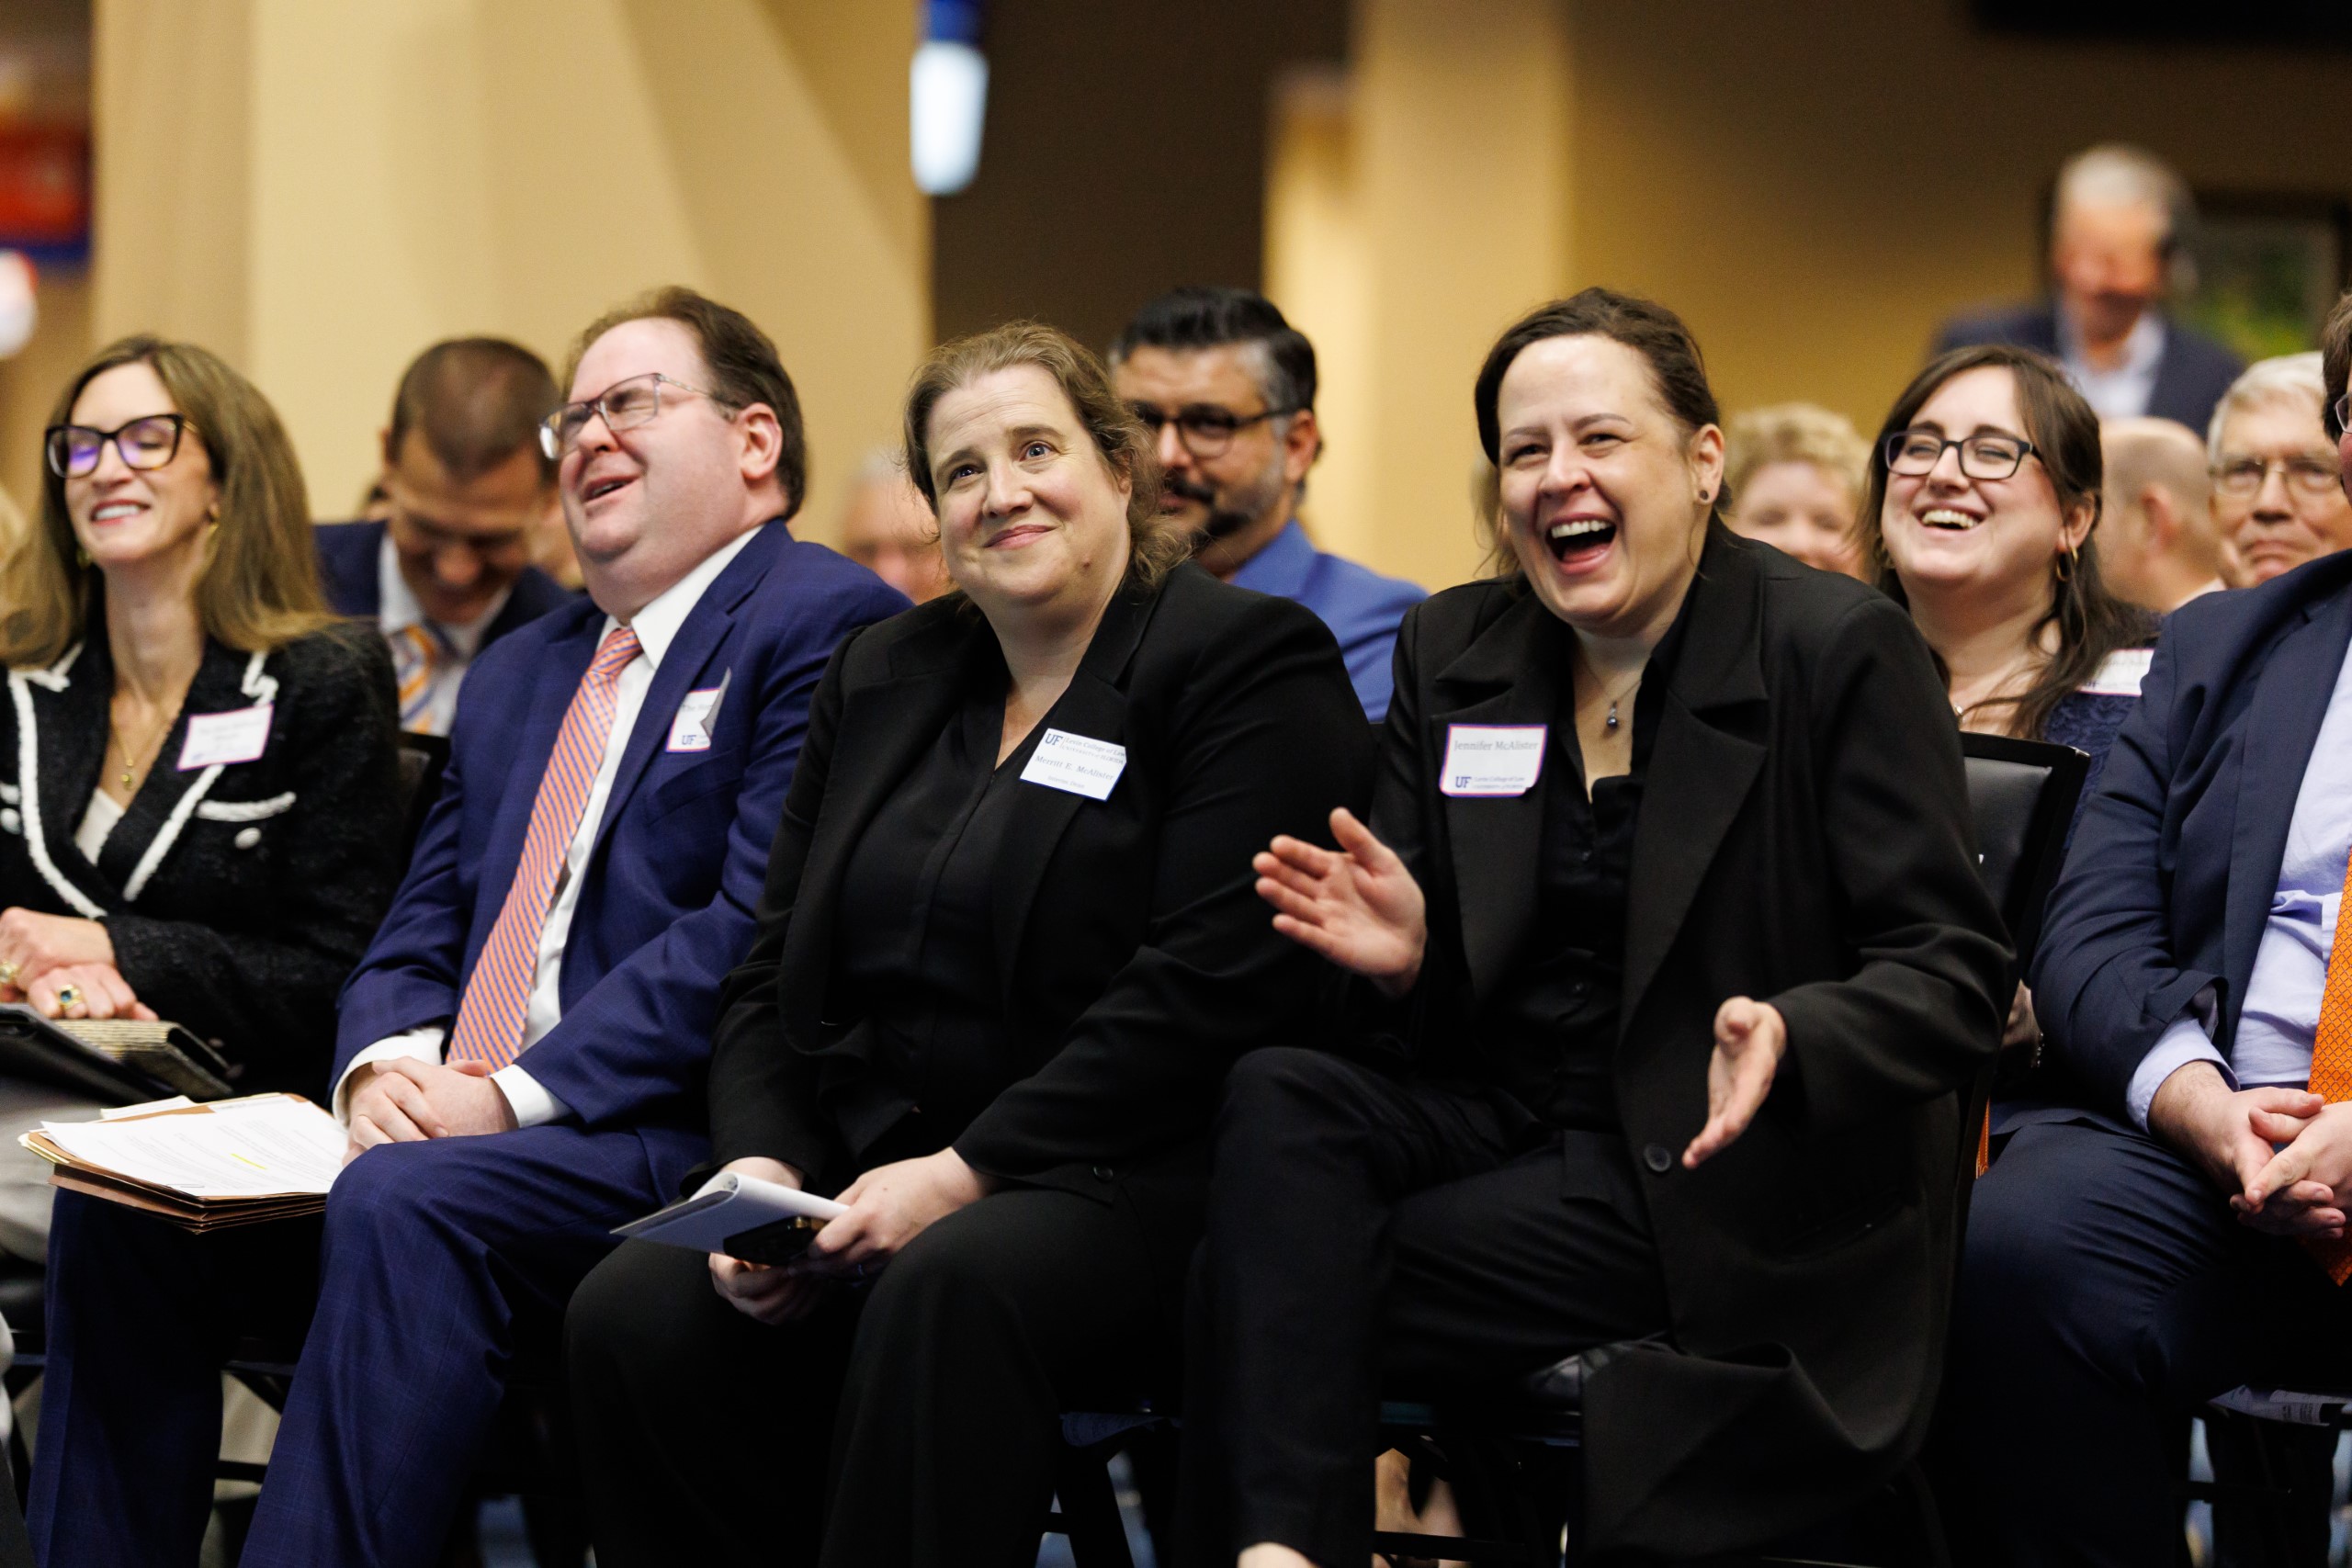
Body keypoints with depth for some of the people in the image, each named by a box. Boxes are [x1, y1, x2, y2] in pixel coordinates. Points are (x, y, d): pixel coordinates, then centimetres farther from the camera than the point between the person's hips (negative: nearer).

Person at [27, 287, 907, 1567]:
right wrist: (382, 1067, -2)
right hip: (435, 1126, 8)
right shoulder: (519, 671, 27)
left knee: (403, 1205, -36)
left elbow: (759, 930, -13)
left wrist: (514, 1095, -17)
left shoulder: (828, 628, -2)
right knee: (123, 1206, -12)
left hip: (666, 1135, -8)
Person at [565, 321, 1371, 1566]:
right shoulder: (880, 681, 20)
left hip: (1117, 1186, -6)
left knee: (949, 1288, -39)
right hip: (859, 1177, 6)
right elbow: (774, 981, 18)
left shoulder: (1253, 667, -1)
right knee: (633, 1310, -23)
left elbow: (1208, 993, -13)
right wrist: (761, 1168, -3)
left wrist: (963, 1175, -17)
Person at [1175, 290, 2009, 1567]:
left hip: (1714, 1182, -6)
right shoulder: (1449, 654, 11)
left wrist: (1787, 1042, -31)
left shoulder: (1841, 653, -6)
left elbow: (1953, 979, -11)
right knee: (1276, 1097, -26)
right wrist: (1403, 955, -13)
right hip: (1504, 1116, 6)